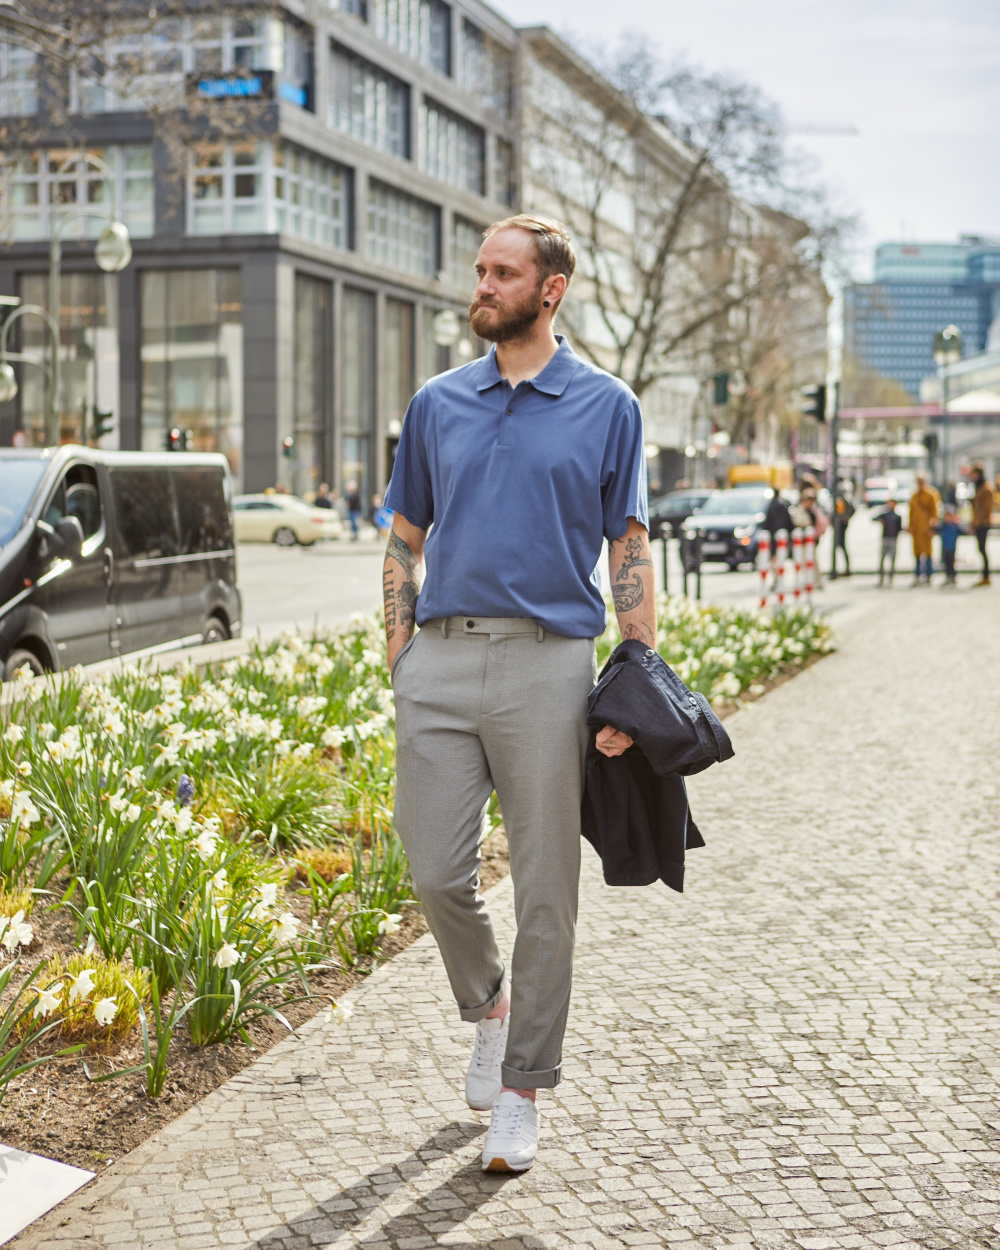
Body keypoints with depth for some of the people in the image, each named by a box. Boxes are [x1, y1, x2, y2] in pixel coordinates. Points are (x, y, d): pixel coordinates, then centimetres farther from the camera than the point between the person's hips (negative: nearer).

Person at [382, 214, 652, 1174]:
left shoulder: (606, 408, 5)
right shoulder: (437, 405, 13)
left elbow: (630, 553, 4)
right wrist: (401, 663, 6)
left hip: (548, 663, -3)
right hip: (442, 662, 3)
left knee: (544, 889, 1)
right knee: (436, 873, 1)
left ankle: (522, 1091, 15)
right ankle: (487, 1004, 31)